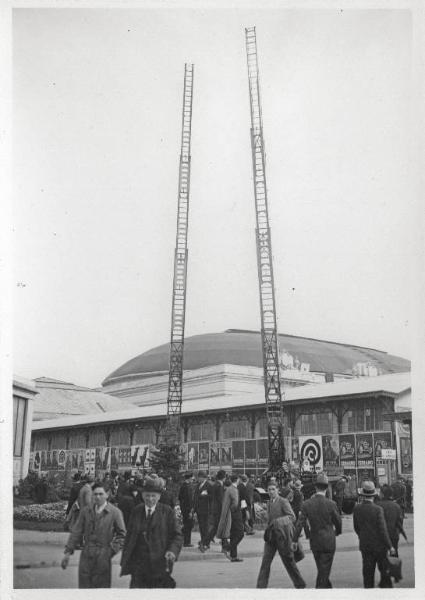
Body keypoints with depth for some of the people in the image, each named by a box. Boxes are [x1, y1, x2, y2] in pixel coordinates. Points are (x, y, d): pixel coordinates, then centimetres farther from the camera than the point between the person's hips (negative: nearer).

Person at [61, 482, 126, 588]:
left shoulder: (115, 512, -1)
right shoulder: (85, 511, 9)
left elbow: (122, 534, 3)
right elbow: (76, 532, 9)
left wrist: (112, 550, -7)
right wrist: (68, 552, 3)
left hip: (103, 557, -3)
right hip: (86, 556, 3)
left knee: (102, 586, 0)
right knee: (84, 586, 5)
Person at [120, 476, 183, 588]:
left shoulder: (167, 512, -1)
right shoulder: (137, 511, 8)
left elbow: (177, 535, -2)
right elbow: (129, 536, 11)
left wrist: (172, 551, -21)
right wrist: (125, 561, 8)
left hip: (160, 563, -2)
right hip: (139, 563, 2)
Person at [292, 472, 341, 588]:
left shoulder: (306, 504, -8)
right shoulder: (331, 504, -14)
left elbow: (300, 523, -9)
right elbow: (338, 522, -2)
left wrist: (295, 541, -4)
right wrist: (337, 532, 20)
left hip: (314, 543, 3)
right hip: (329, 541, -3)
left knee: (322, 570, 21)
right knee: (324, 571, 3)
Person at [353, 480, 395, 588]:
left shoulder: (357, 509, -6)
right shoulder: (378, 509, -18)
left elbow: (356, 528, 4)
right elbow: (383, 529, -17)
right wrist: (390, 546, -8)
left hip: (364, 545, 3)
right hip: (379, 545, -3)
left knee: (368, 572, 10)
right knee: (384, 570, 15)